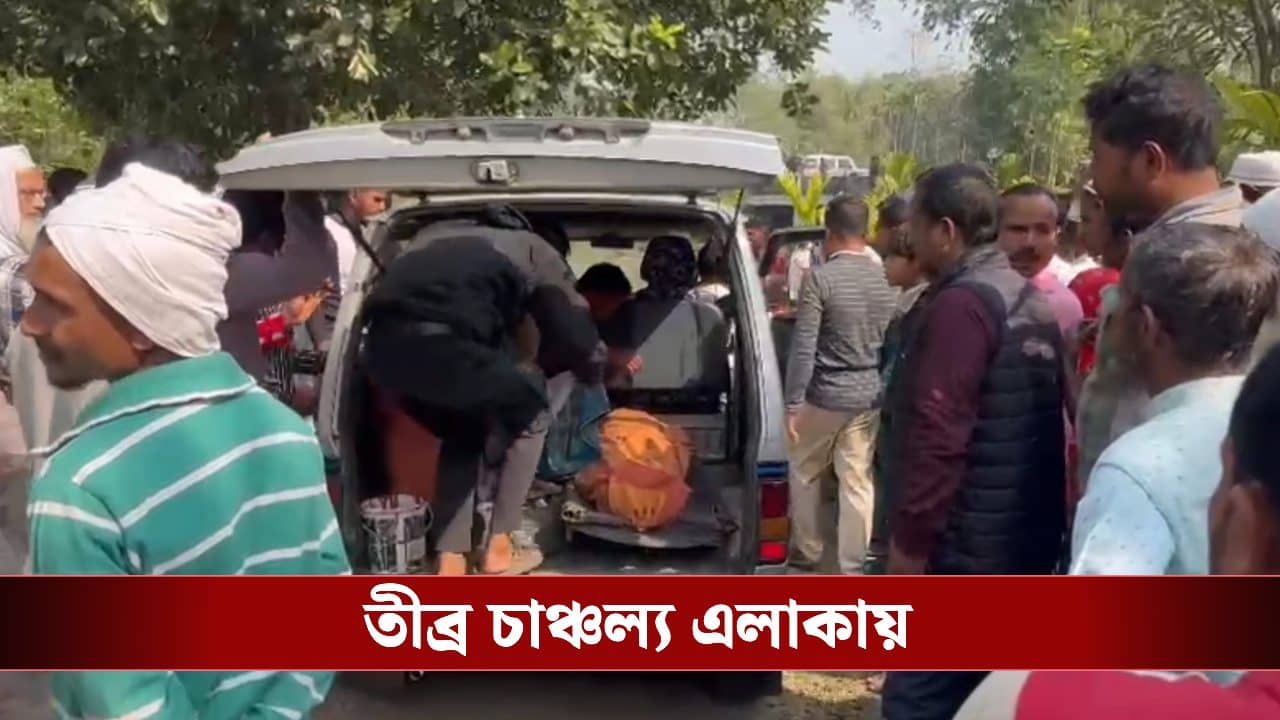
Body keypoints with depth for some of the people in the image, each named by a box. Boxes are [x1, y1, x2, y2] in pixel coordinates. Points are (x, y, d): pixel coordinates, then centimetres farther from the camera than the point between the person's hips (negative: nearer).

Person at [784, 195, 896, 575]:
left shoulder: (820, 277, -13)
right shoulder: (886, 279, 3)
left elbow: (803, 348, -16)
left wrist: (792, 404, -12)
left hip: (825, 394, -4)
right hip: (870, 396, 5)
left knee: (805, 473, 16)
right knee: (857, 480, 10)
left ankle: (806, 553, 26)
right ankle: (852, 567, 15)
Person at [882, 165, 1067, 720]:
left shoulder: (962, 303, -17)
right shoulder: (1030, 301, 13)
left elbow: (939, 438, -23)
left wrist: (909, 543, -17)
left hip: (965, 549, -10)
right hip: (1024, 541, 10)